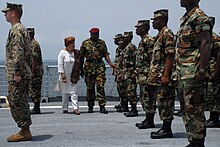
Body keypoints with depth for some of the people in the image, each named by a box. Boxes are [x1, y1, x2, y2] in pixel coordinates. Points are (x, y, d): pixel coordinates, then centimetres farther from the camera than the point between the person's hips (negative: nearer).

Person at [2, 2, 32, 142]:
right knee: (22, 103, 13)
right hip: (24, 74, 10)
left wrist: (16, 73, -23)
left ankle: (24, 132, -1)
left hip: (17, 76, -10)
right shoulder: (22, 29, 19)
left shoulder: (16, 30, -13)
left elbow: (17, 53, -22)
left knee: (16, 103, -6)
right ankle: (25, 131, 19)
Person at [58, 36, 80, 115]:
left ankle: (75, 108, -6)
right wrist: (62, 74, -14)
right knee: (65, 93, 6)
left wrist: (78, 74, 11)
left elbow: (78, 64, 14)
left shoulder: (76, 52, 6)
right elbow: (60, 64, -8)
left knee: (74, 92, -4)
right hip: (65, 76, -2)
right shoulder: (62, 53, -5)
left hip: (73, 77, 2)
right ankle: (65, 108, 16)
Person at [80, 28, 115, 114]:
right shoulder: (85, 43, 3)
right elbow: (81, 57, 5)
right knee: (90, 88, 7)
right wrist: (81, 69, 3)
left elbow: (106, 54, 8)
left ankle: (102, 107, -5)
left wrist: (110, 64, -7)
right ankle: (90, 107, 18)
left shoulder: (102, 43, 9)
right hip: (89, 67, -1)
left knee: (101, 87, -6)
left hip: (100, 67, 1)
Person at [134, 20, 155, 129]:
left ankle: (150, 121, -2)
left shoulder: (148, 40, -12)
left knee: (148, 97, -7)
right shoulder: (142, 41, 20)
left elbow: (152, 58, -19)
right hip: (142, 74, 11)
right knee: (144, 97, 13)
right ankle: (148, 120, 19)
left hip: (146, 74, -11)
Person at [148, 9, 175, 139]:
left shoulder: (167, 34, -11)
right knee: (162, 102, 11)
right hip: (158, 76, 10)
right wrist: (153, 75, 21)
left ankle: (167, 130, -2)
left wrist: (166, 75, -23)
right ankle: (165, 128, 17)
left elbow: (170, 56, -18)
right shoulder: (160, 35, 21)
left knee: (165, 102, -7)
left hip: (163, 76, -10)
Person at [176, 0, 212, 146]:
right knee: (188, 108, 14)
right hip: (185, 72, 10)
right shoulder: (186, 18, 20)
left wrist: (202, 70, -24)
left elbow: (206, 44, -18)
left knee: (194, 108, -6)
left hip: (194, 72, -10)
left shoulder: (199, 17, -10)